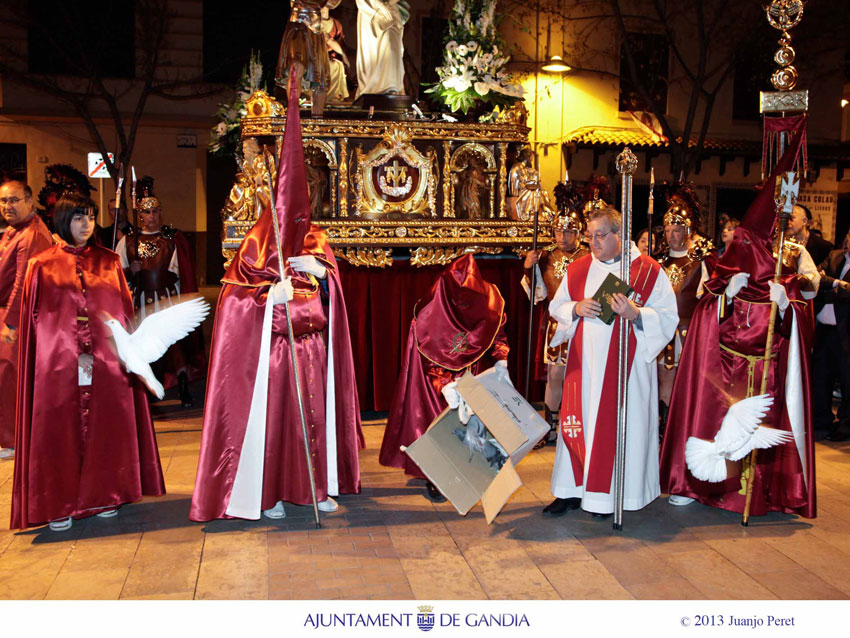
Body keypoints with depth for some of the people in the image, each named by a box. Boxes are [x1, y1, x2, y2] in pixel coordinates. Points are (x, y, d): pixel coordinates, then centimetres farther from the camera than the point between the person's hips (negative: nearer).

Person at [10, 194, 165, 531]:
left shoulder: (109, 262, 9)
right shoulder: (42, 266, 4)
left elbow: (125, 312, 9)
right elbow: (35, 320, 2)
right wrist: (72, 352, -7)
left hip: (107, 363, 2)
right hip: (59, 364, -2)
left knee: (105, 427, 6)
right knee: (61, 431, 1)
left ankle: (105, 496, 18)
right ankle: (60, 505, 12)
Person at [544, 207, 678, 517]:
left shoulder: (648, 270, -3)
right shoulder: (578, 268, 9)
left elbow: (669, 317, -4)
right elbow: (556, 306, 15)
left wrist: (636, 314, -22)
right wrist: (576, 308, -7)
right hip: (584, 363, 4)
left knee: (619, 424, 0)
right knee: (577, 422, 4)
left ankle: (609, 495, 12)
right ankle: (572, 490, 15)